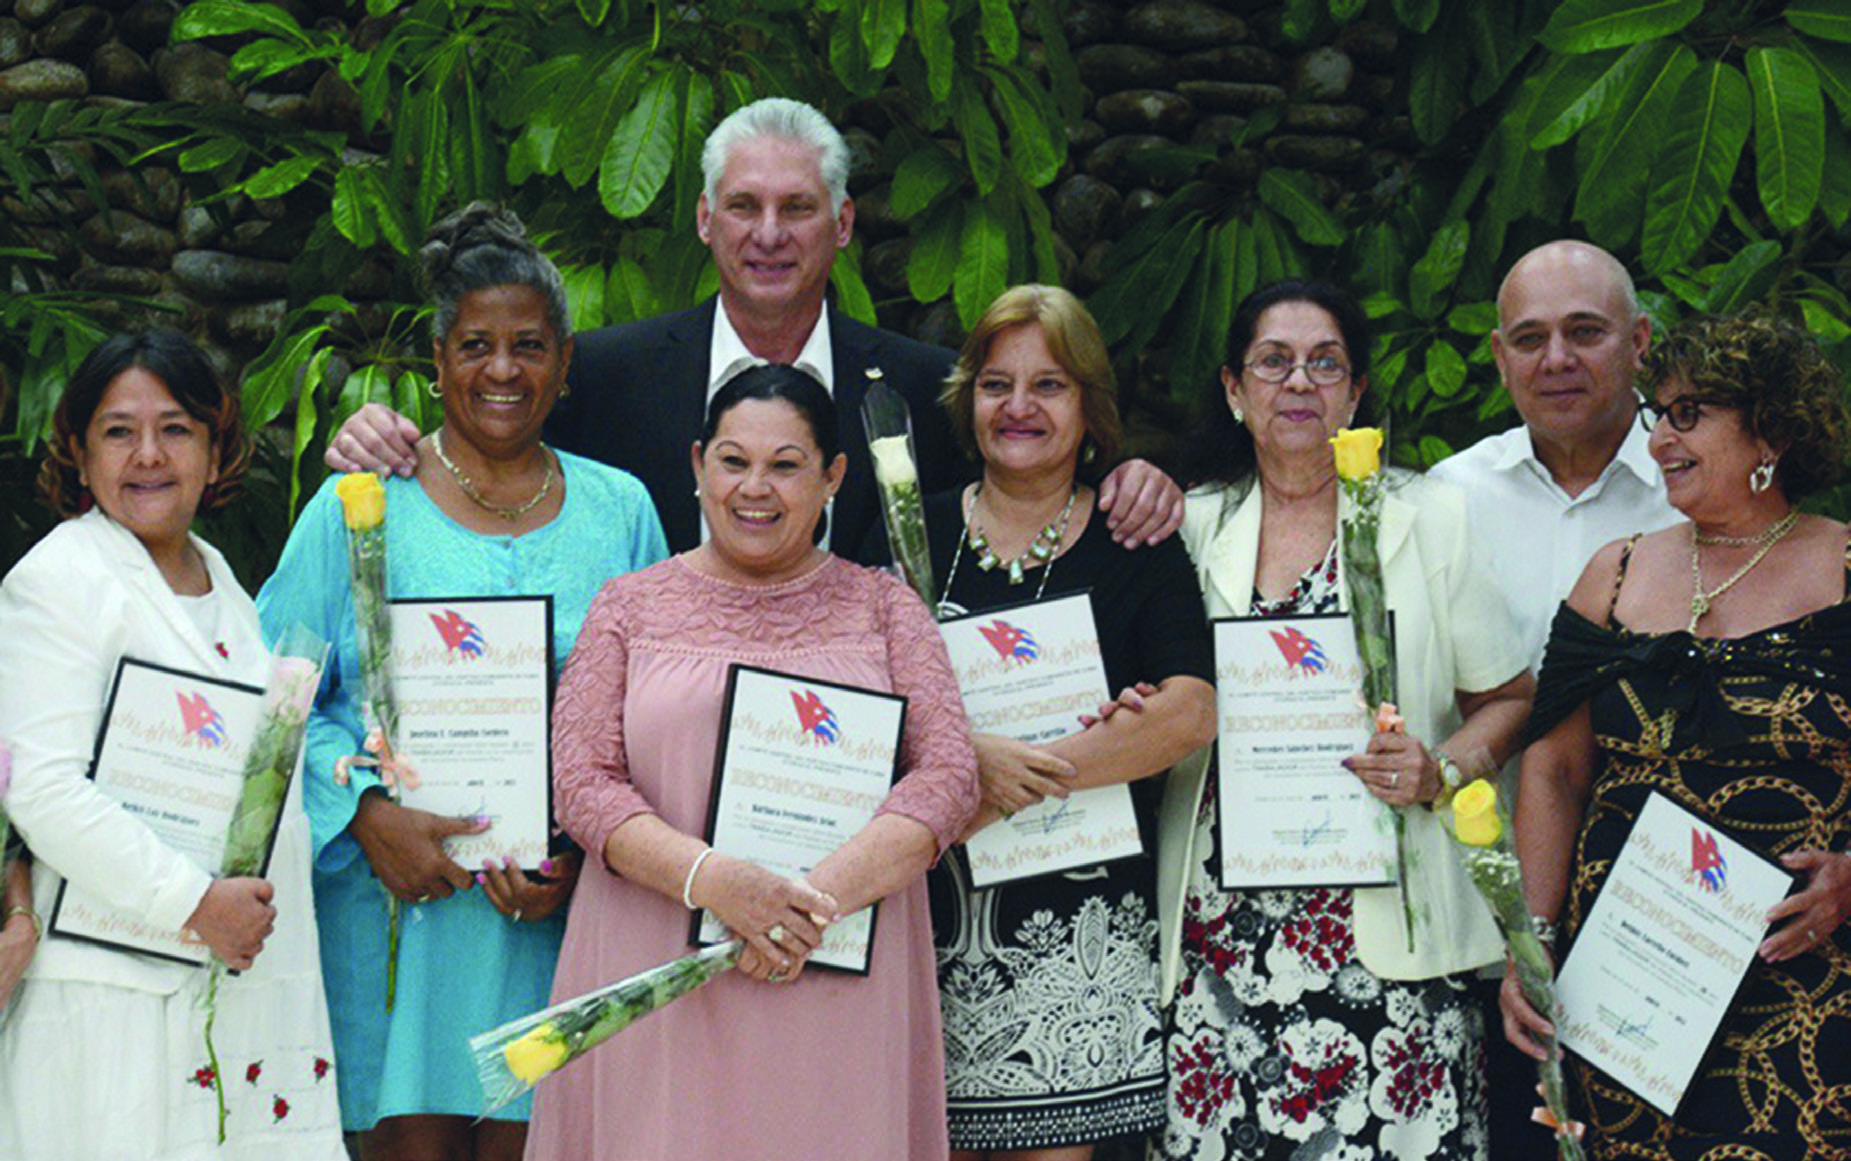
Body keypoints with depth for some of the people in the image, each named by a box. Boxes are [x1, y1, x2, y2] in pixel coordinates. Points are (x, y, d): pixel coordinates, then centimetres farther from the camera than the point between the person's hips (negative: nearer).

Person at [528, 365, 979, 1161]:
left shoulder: (883, 607, 9)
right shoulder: (630, 607, 9)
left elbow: (948, 775, -1)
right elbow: (581, 781, -1)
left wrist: (820, 898, -15)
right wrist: (711, 879, -17)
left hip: (839, 991, 0)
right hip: (661, 989, 0)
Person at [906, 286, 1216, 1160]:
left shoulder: (1137, 546, 4)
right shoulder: (913, 537, 9)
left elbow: (1190, 715, -9)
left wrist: (1015, 780, -16)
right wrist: (968, 760, -18)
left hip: (1078, 924, -1)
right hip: (933, 915, 1)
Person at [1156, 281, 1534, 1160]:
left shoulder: (1430, 519, 8)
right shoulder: (1191, 526, 12)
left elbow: (1508, 699, 9)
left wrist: (1440, 771, -9)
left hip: (1381, 925, -1)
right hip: (1219, 923, 2)